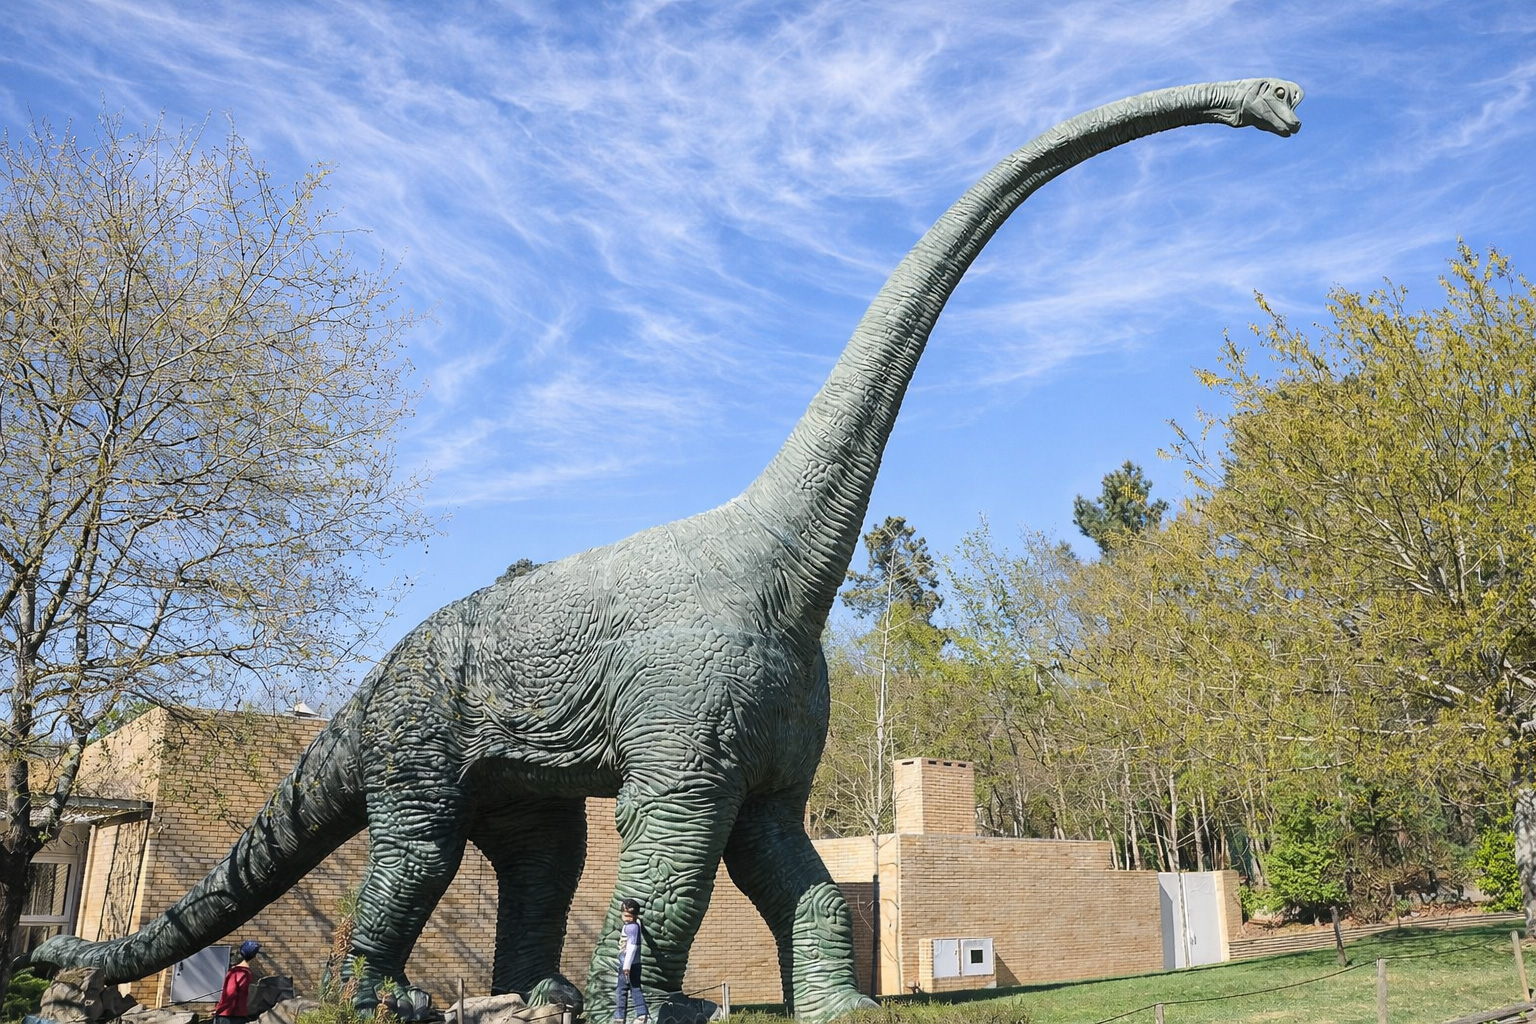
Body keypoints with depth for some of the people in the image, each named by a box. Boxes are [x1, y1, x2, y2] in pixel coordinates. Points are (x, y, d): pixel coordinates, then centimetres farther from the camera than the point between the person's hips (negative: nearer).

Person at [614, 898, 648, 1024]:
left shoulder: (631, 927, -18)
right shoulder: (635, 925, 8)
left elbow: (632, 946, -25)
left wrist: (627, 965, -27)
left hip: (628, 963, -9)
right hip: (635, 963, 9)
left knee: (622, 989, 1)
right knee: (635, 988, 11)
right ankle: (642, 1014, 9)